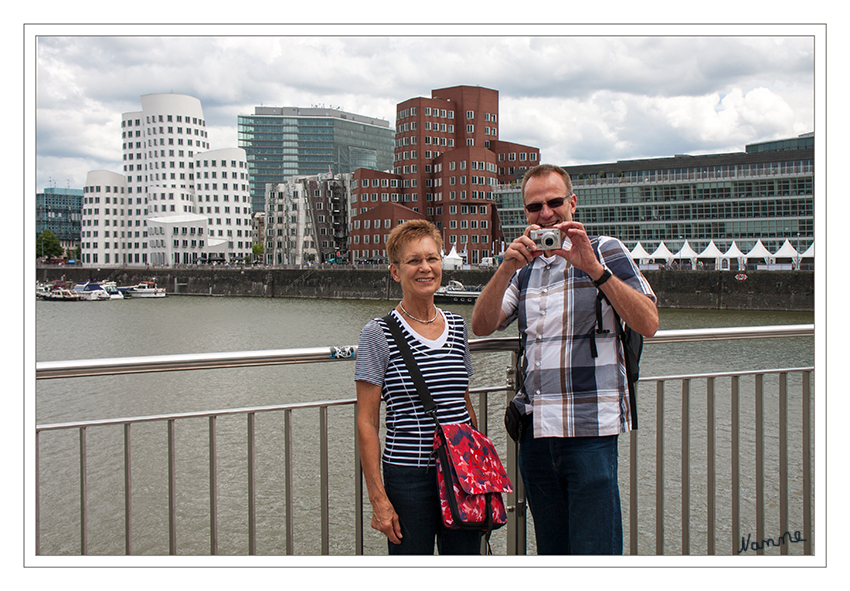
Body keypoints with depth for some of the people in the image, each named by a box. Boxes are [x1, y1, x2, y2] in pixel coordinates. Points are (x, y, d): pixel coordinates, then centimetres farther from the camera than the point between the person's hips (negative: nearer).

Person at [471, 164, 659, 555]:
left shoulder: (603, 251, 3)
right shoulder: (525, 269, 18)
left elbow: (648, 324, -11)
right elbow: (482, 326, 2)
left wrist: (593, 268, -20)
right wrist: (507, 268, -12)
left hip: (589, 430, -5)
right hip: (535, 430, 5)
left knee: (593, 552, -8)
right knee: (551, 552, 12)